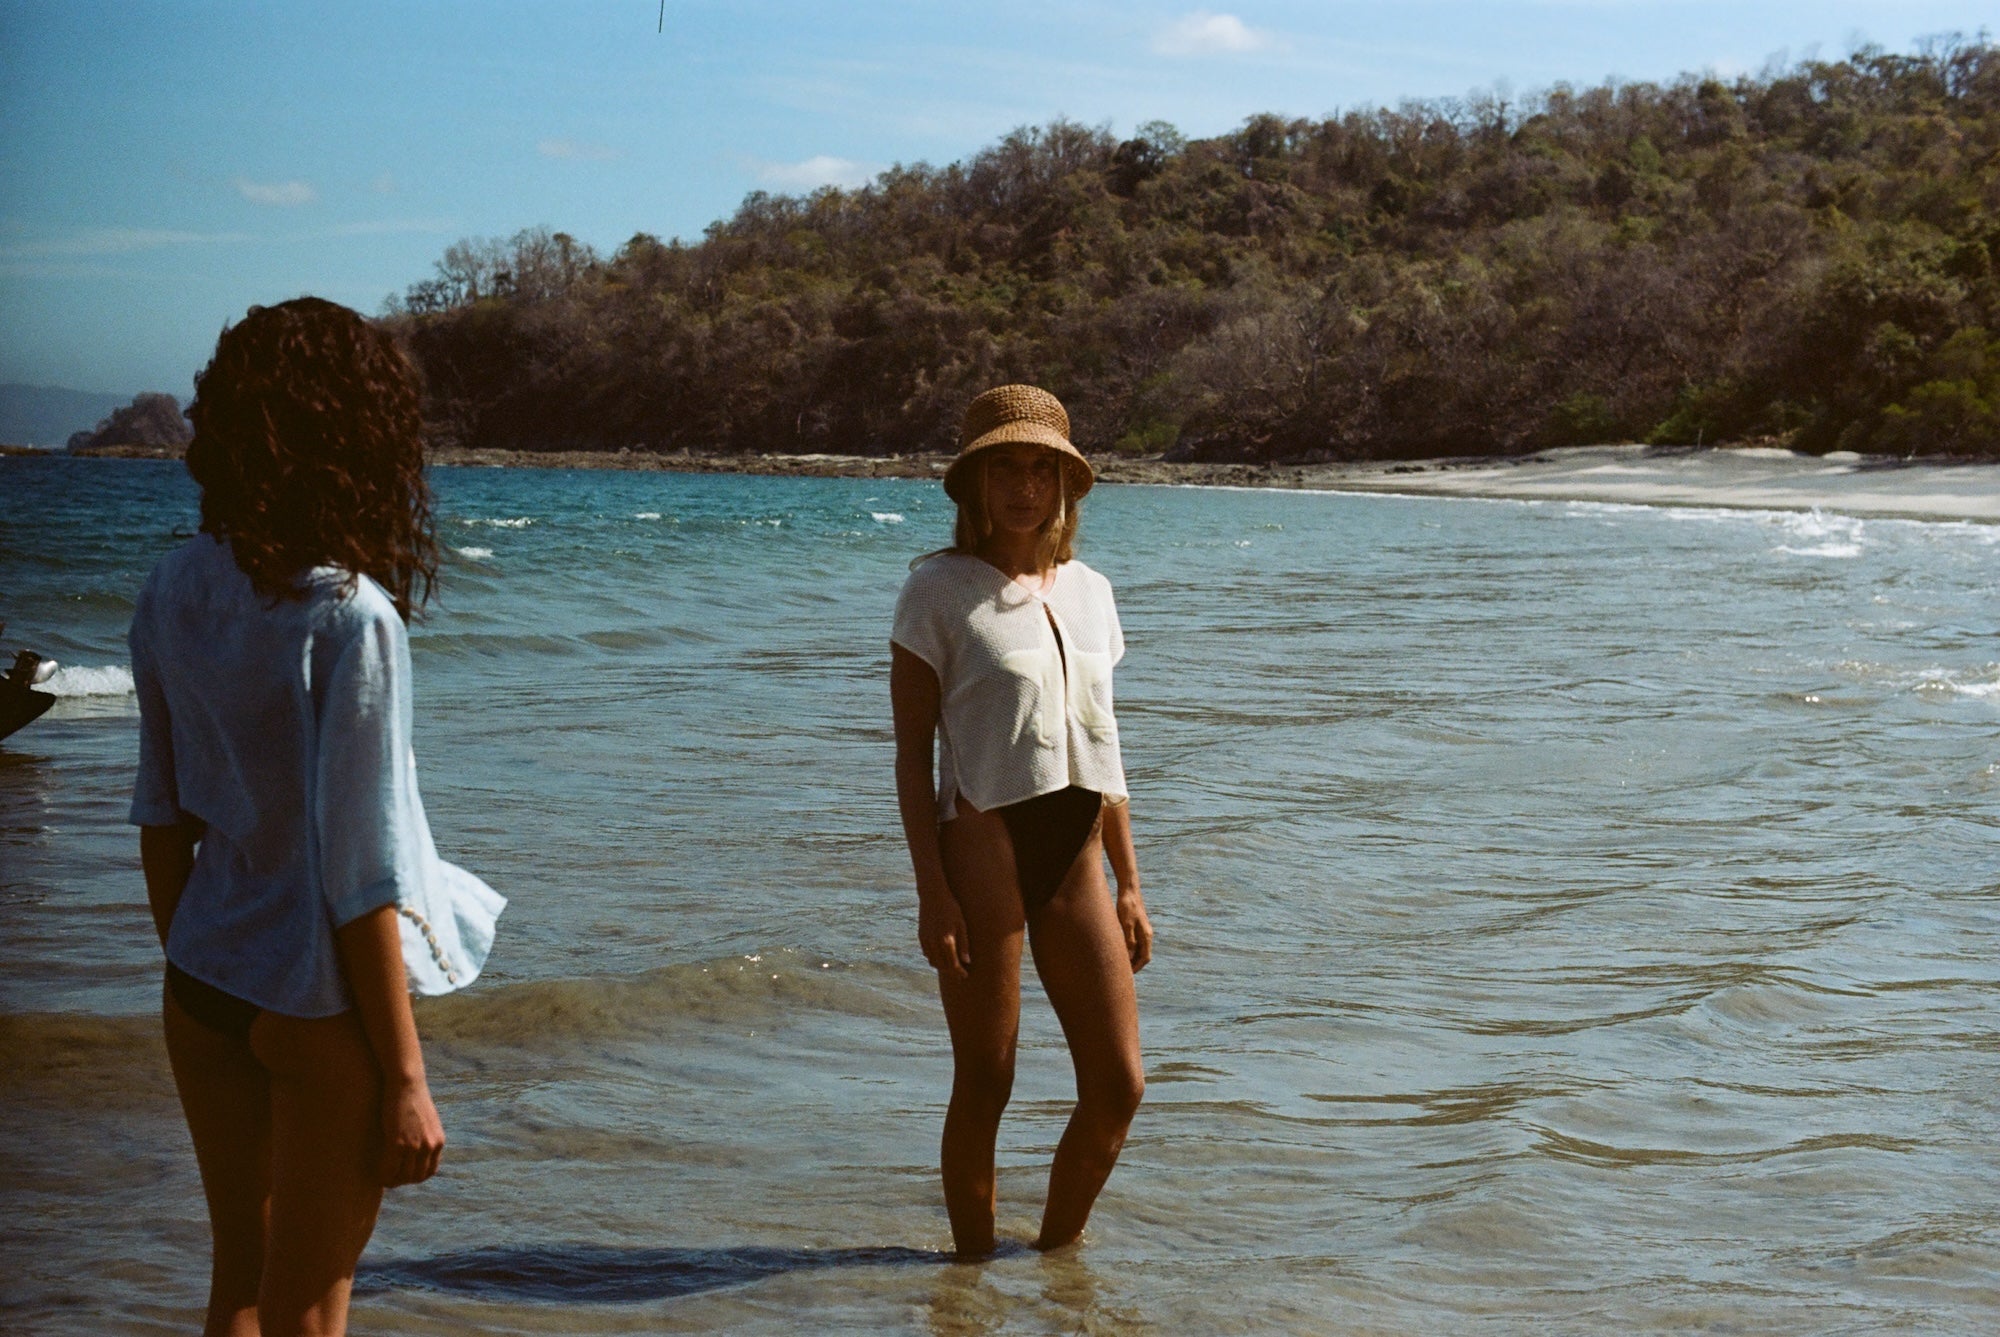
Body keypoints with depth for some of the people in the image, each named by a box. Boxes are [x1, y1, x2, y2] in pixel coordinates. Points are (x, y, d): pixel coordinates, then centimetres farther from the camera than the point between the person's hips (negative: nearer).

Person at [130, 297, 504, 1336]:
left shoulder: (174, 590, -1)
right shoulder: (350, 618, -21)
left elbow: (161, 816, 7)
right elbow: (360, 878, -19)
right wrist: (406, 1079, -12)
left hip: (202, 983, 6)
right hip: (319, 1004, -6)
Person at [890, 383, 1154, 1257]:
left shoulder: (1089, 592, 13)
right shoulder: (938, 590, -2)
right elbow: (911, 750, -4)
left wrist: (1129, 884, 14)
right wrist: (931, 890, -11)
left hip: (1074, 856, 5)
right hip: (982, 848, -5)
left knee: (1118, 1087, 2)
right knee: (983, 1086, 1)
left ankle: (1055, 1253, 22)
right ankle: (972, 1263, 18)